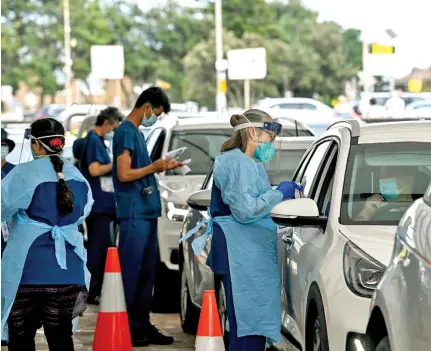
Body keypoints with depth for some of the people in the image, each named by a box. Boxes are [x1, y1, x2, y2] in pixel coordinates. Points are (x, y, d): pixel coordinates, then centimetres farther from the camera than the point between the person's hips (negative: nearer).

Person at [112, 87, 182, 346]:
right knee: (131, 272, -7)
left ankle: (143, 325, 15)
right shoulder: (126, 132, -10)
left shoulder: (137, 133, 19)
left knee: (147, 271, 10)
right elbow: (124, 174, -16)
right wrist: (154, 167, -9)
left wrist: (161, 167, 11)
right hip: (134, 214, -10)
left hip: (148, 212, 10)